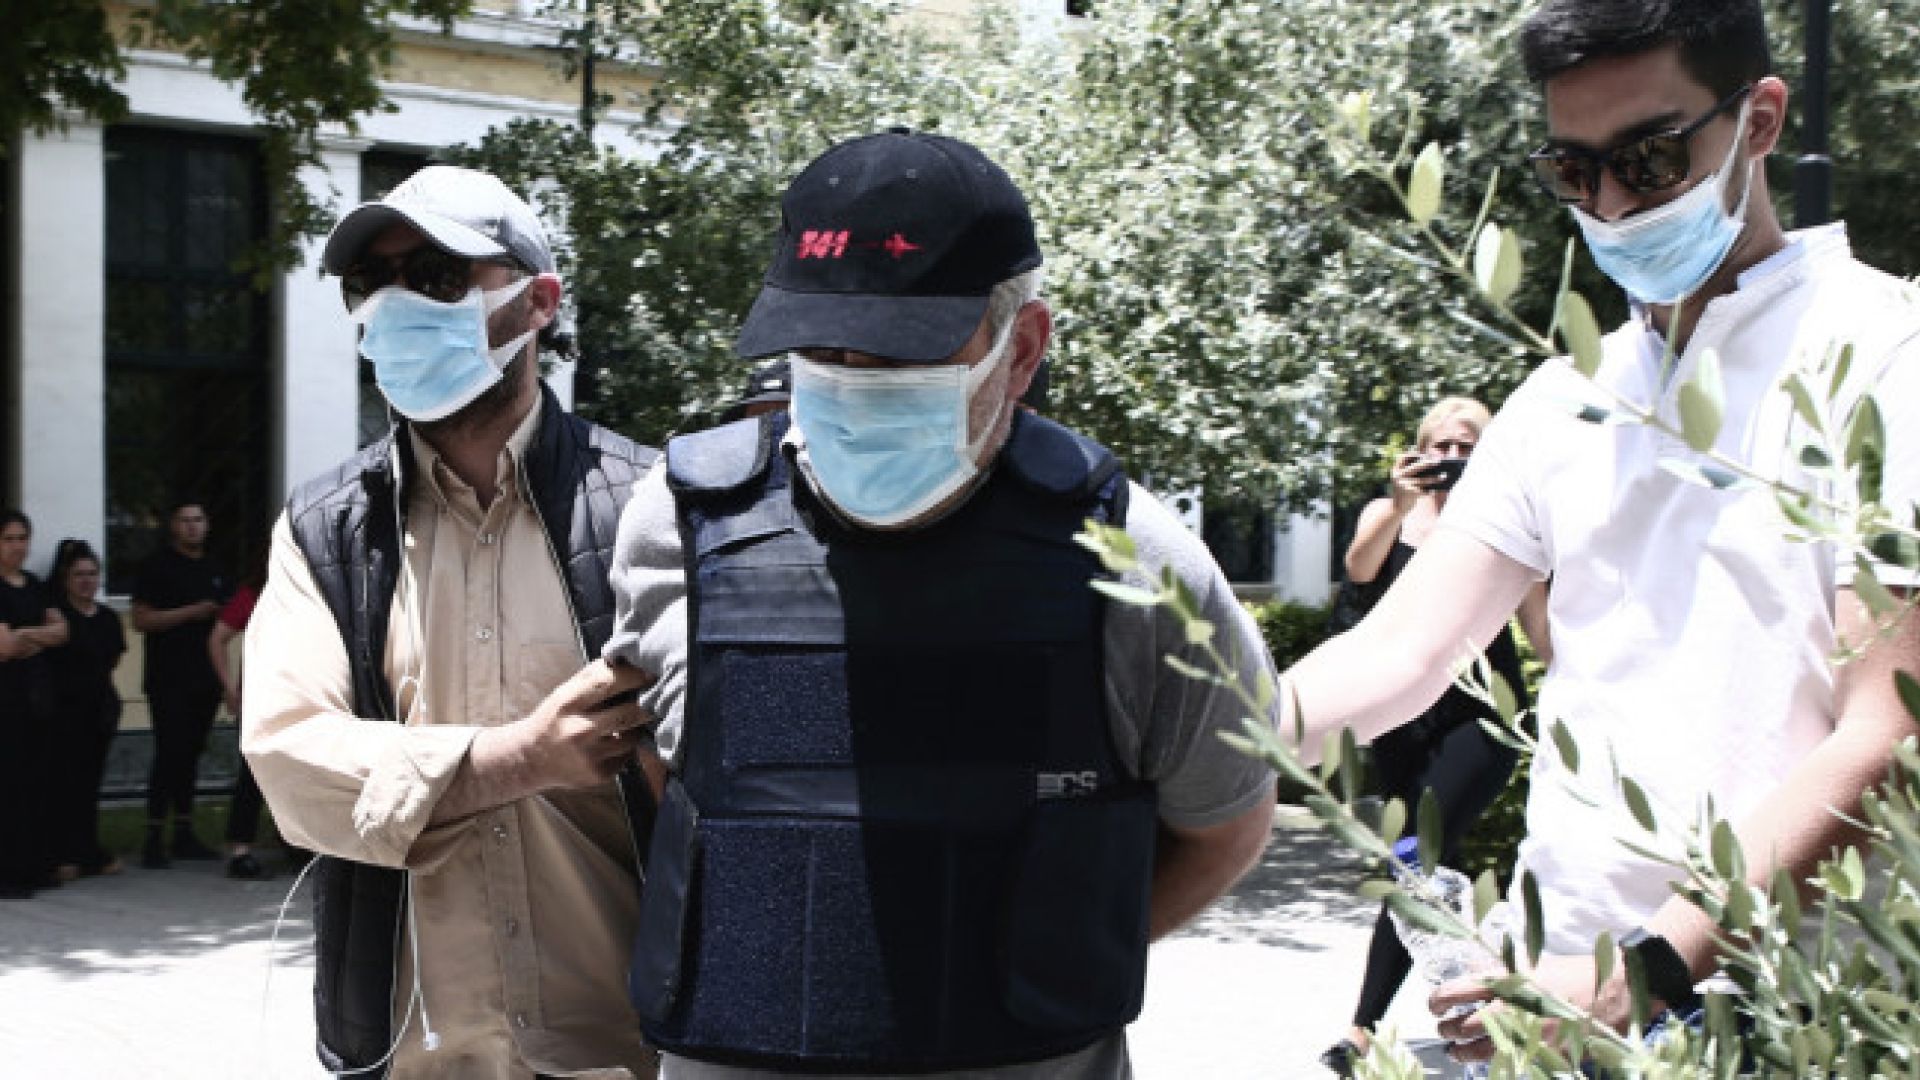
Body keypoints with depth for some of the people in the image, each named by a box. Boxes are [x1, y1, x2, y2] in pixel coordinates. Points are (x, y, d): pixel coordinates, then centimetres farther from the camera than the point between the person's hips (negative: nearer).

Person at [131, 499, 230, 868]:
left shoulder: (213, 569, 17)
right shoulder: (158, 567, -3)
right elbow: (141, 619, -11)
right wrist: (190, 612, -16)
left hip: (204, 680, 6)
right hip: (169, 681, -6)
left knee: (191, 755, 10)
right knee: (169, 755, -10)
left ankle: (184, 836, 16)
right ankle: (154, 840, -8)